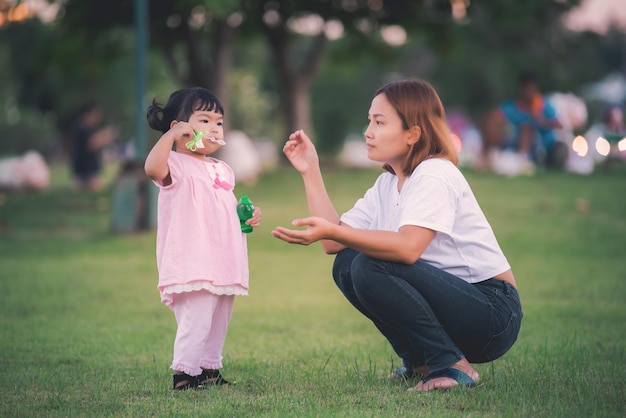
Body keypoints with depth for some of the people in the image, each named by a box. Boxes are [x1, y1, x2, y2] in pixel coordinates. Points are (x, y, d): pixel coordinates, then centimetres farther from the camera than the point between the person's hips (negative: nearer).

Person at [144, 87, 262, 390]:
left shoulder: (222, 170, 19)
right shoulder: (176, 164, -7)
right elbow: (152, 168, -30)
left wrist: (247, 214, 12)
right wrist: (171, 134, -29)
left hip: (223, 263, 9)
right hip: (192, 265, -8)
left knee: (219, 321, 15)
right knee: (196, 319, -14)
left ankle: (210, 369, 26)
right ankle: (184, 374, -6)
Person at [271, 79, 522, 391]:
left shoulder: (436, 175, -15)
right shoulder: (387, 185, 11)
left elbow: (408, 248, -33)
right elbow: (335, 243, 0)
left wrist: (332, 231, -38)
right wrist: (310, 172, 1)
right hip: (447, 300, 9)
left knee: (371, 267, -25)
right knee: (346, 263, -1)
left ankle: (454, 366, -14)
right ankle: (420, 362, 7)